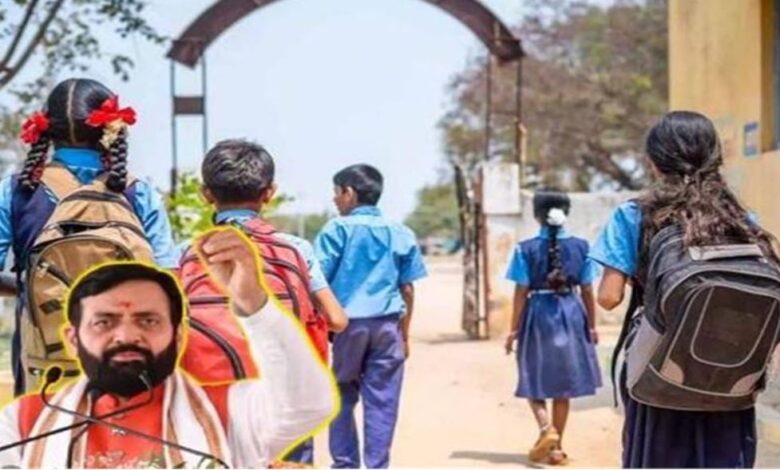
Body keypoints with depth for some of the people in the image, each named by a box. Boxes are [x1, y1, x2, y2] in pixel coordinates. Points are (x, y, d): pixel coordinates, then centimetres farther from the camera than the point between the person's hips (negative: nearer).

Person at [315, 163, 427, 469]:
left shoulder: (337, 229, -1)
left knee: (342, 397, 11)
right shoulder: (400, 234, 8)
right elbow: (408, 289, 8)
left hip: (347, 323, -2)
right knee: (382, 402, 4)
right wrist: (404, 333, 14)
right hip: (387, 326, 2)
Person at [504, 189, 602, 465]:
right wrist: (592, 325, 12)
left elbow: (521, 292, -7)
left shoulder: (526, 249, -7)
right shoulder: (580, 246, -1)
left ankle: (546, 428, -13)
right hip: (571, 314, 2)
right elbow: (587, 290, 2)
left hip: (538, 314, -2)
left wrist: (513, 329, -1)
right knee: (562, 385, 11)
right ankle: (556, 447, 15)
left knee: (534, 381, 12)